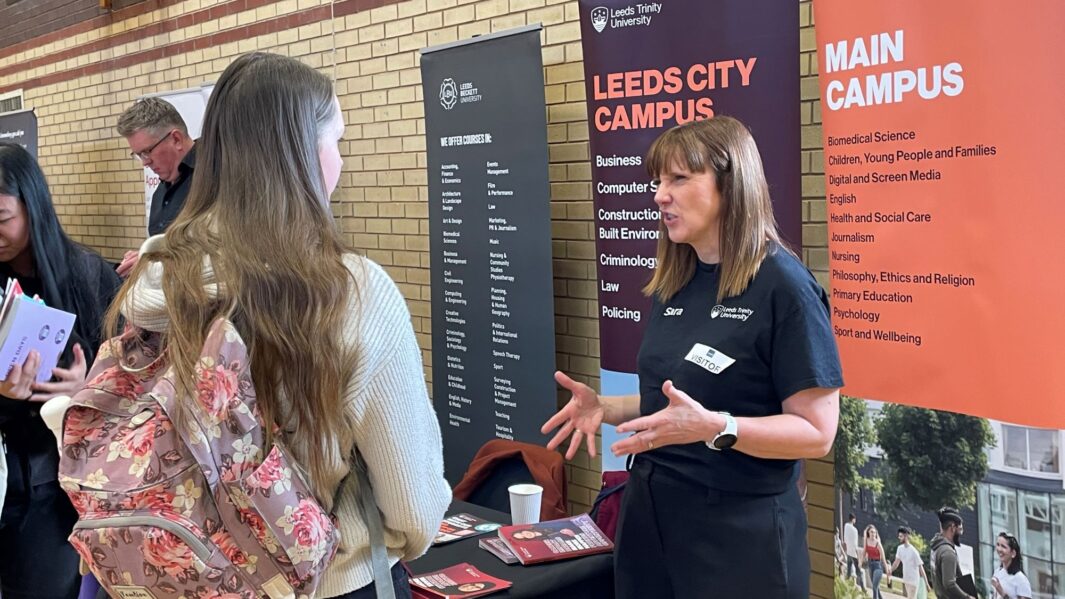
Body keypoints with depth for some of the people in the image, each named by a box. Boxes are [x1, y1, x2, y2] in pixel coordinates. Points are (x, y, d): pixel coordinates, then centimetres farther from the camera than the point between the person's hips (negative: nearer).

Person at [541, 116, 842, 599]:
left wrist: (715, 427, -30)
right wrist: (604, 408, -1)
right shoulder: (673, 287, 7)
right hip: (650, 518, 7)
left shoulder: (782, 284, -14)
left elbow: (816, 432, -16)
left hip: (739, 531, -6)